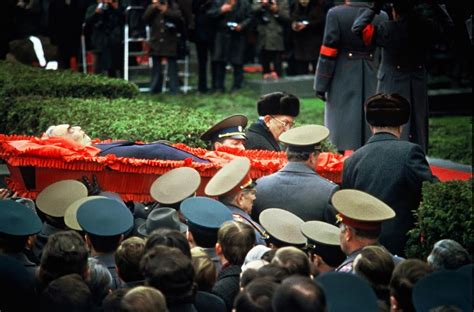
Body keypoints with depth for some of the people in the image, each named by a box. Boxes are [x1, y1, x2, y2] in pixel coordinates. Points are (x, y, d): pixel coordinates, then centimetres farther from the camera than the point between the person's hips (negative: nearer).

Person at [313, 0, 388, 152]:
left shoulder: (335, 14, -12)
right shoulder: (382, 17, -2)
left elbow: (328, 53, -11)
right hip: (371, 85, 3)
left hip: (342, 84, -3)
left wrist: (321, 85, -3)